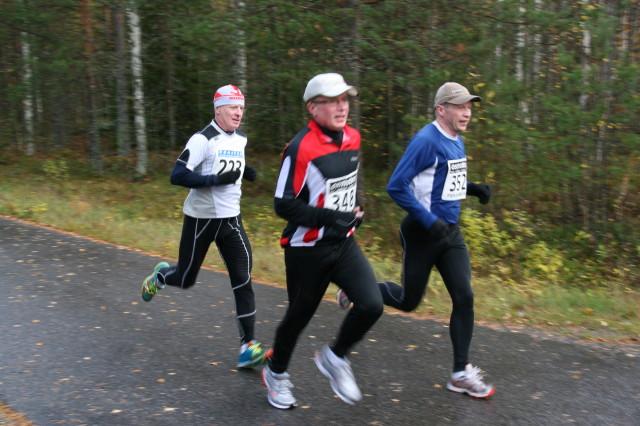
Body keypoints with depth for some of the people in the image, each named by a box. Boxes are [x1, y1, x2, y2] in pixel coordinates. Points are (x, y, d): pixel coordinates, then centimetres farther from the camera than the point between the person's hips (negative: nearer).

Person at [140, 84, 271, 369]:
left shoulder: (241, 139, 9)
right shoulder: (204, 139, -15)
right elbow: (177, 176, -21)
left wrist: (245, 173, 5)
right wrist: (217, 179, -27)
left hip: (231, 218, 5)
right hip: (201, 218, -5)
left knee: (243, 279, -6)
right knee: (185, 280, 11)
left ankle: (248, 348, -3)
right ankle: (161, 275, 48)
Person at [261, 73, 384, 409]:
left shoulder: (352, 138, 3)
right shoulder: (300, 148, -20)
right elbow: (283, 205, -19)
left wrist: (353, 209, 9)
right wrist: (329, 218, -27)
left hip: (344, 244, 6)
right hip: (307, 249, -5)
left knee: (371, 305, -11)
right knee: (299, 315, 10)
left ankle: (334, 358, 16)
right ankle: (275, 373, 39)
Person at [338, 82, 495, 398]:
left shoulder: (457, 141, 9)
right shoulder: (426, 140, -18)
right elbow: (396, 186, -21)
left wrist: (473, 189, 4)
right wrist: (429, 221, -24)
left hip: (450, 232, 7)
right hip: (421, 234, -7)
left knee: (464, 297, -1)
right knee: (408, 301, 7)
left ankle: (461, 374, 9)